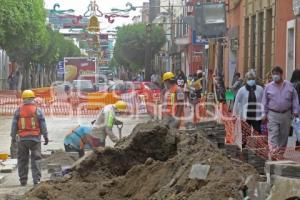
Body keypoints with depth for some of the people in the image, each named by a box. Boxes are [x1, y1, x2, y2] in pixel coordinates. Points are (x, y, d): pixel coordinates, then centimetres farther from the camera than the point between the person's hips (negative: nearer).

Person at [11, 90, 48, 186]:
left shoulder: (18, 110, 0)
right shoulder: (37, 110, -3)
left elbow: (14, 125, 1)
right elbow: (43, 125, -1)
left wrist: (13, 136, 9)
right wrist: (45, 137, 6)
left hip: (22, 139, 1)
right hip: (35, 138, -1)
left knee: (22, 160, 9)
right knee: (36, 159, 3)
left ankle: (23, 180, 10)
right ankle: (36, 179, -3)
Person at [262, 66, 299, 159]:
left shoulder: (289, 86, 5)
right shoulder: (268, 87, 4)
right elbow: (265, 101, 8)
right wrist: (265, 114, 3)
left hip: (286, 114, 1)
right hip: (273, 114, -1)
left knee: (284, 135, 7)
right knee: (273, 135, -12)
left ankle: (280, 154, 17)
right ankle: (273, 153, -19)